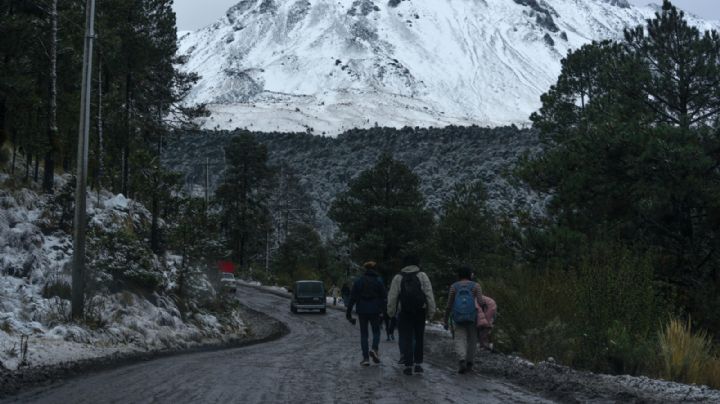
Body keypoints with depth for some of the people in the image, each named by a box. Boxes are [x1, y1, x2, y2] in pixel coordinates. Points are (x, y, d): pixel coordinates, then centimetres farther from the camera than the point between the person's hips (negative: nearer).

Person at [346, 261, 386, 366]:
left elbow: (352, 298, 0)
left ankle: (366, 358, 1)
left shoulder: (358, 281, 2)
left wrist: (348, 312, 3)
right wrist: (382, 310, 2)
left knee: (364, 334, 7)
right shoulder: (378, 281, 0)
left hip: (362, 310, 1)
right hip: (374, 310, -1)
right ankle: (374, 349, -13)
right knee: (376, 331, 13)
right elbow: (383, 297, -3)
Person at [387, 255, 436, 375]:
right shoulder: (422, 276, 2)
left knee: (406, 339, 4)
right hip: (420, 311, 1)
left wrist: (391, 312, 9)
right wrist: (431, 311, 0)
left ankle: (408, 365, 0)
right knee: (419, 338, 12)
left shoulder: (398, 278, 3)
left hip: (404, 312, 0)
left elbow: (392, 297, 1)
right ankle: (418, 364, 10)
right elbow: (429, 294, -3)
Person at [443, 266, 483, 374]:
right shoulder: (475, 286, 1)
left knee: (460, 340, -3)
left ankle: (462, 361, -25)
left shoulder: (454, 287, 3)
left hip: (458, 317, 0)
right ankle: (469, 363, 18)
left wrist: (446, 321, 10)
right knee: (472, 340, 16)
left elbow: (449, 306, 3)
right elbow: (480, 302, -11)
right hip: (473, 317, 0)